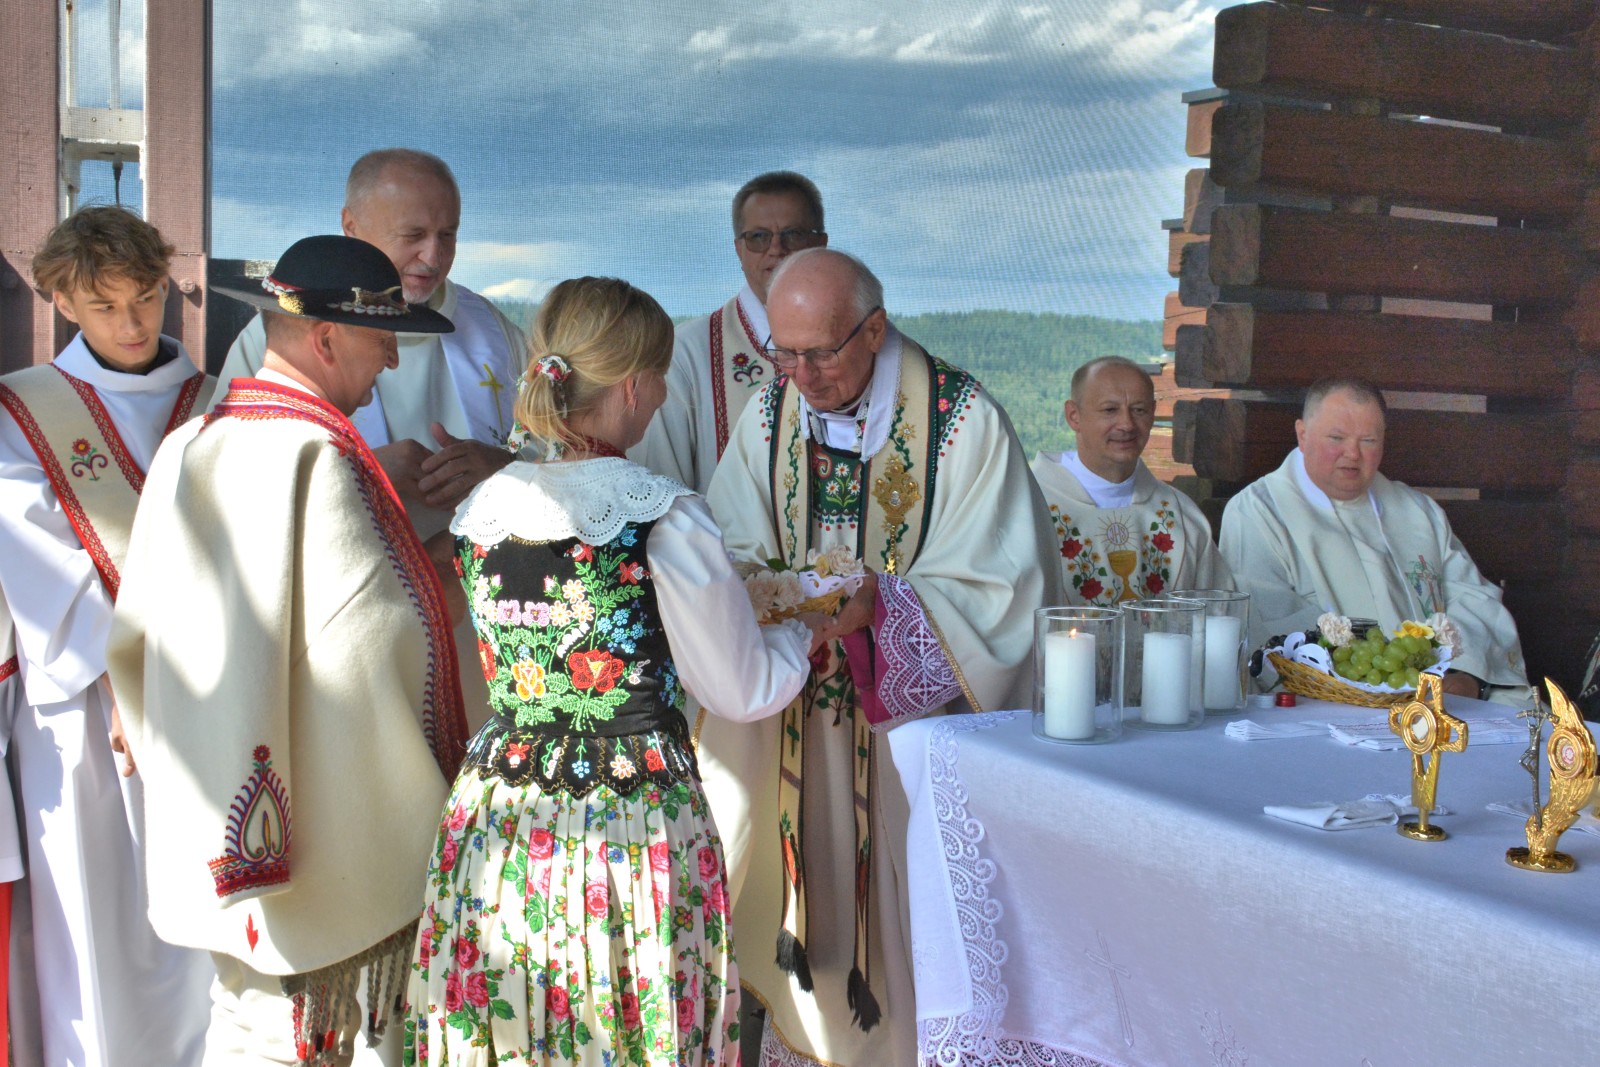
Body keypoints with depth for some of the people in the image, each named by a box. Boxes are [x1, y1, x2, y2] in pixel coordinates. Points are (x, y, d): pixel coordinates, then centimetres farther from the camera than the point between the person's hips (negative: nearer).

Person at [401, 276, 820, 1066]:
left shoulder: (481, 507, 1)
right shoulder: (664, 517, -16)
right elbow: (741, 692, -7)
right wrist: (802, 629, 14)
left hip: (496, 833, 5)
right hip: (633, 838, -5)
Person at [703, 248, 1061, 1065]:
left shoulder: (964, 421, -15)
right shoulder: (770, 413, 1)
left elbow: (1001, 587, -16)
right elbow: (733, 544, 6)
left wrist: (876, 604, -28)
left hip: (917, 716, -4)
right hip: (792, 719, 4)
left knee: (899, 891, 5)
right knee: (802, 879, 14)